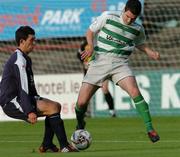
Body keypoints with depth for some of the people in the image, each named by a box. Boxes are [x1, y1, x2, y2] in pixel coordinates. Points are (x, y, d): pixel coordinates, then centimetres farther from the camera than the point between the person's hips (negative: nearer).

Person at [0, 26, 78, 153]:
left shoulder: (25, 59, 19)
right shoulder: (19, 60, -16)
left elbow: (30, 86, 24)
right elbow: (23, 88, -23)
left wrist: (38, 101, 16)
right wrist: (30, 111, -27)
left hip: (18, 99, 11)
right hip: (11, 103, -11)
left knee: (56, 106, 13)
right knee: (53, 108, -21)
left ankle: (47, 145, 9)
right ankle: (64, 146, -25)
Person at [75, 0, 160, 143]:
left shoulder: (138, 29, 8)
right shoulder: (107, 18, -1)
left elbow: (140, 44, 29)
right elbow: (90, 32, 11)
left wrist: (150, 52, 9)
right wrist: (91, 46, -9)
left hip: (120, 63, 1)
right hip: (100, 61, -1)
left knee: (134, 91, -27)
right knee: (81, 102, -5)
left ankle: (150, 129, -22)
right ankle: (80, 125, 29)